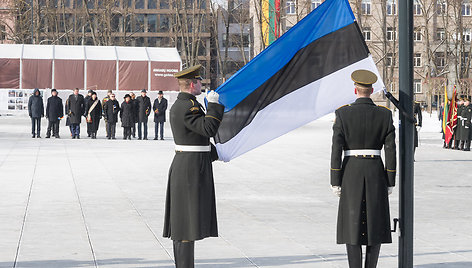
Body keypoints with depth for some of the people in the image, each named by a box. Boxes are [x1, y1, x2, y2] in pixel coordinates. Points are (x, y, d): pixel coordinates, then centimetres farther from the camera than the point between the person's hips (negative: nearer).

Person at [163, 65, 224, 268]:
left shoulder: (178, 105, 16)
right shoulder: (188, 106, -17)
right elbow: (209, 129, -27)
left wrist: (215, 153, 24)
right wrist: (213, 105, -17)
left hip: (183, 165, 11)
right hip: (192, 168, -11)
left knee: (183, 219, 13)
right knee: (188, 219, -7)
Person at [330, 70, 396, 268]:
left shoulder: (342, 114, -7)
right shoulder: (385, 115, -1)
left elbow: (336, 150, -9)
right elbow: (391, 150, -2)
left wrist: (335, 182, -3)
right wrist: (390, 183, 5)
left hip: (351, 173, -1)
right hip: (376, 173, 1)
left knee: (352, 224, 1)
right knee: (375, 224, 9)